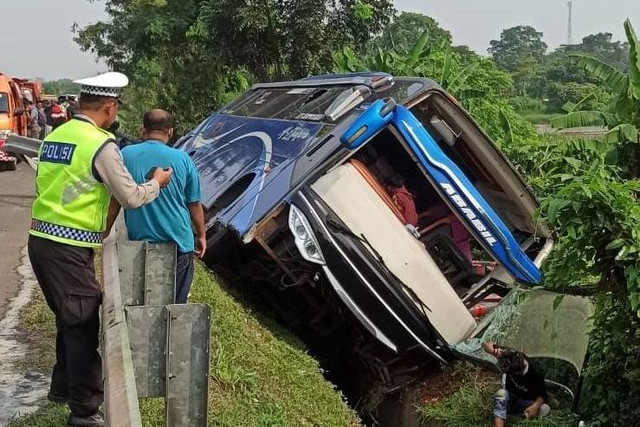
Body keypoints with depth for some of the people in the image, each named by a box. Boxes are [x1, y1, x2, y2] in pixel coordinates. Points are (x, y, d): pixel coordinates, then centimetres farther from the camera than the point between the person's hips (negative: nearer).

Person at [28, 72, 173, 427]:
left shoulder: (54, 136, 9)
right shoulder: (100, 144, -13)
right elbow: (131, 197, -8)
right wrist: (157, 183, 11)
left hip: (40, 239, 8)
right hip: (70, 248, -8)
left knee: (68, 318, 23)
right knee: (83, 325, 2)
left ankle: (62, 386, 38)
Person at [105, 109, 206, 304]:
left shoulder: (126, 155, -5)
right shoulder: (182, 159, -6)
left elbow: (115, 200, 0)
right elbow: (194, 204, 1)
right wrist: (201, 236, 15)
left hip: (139, 241, 1)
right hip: (178, 241, -1)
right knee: (176, 303, 11)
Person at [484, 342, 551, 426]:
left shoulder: (536, 371, -26)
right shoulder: (509, 358, -22)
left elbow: (542, 394, -15)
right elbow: (487, 345, -19)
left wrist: (536, 405, -34)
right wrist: (493, 350, -42)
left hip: (528, 402, 0)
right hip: (510, 399, 1)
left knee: (545, 409, -29)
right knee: (501, 394, -32)